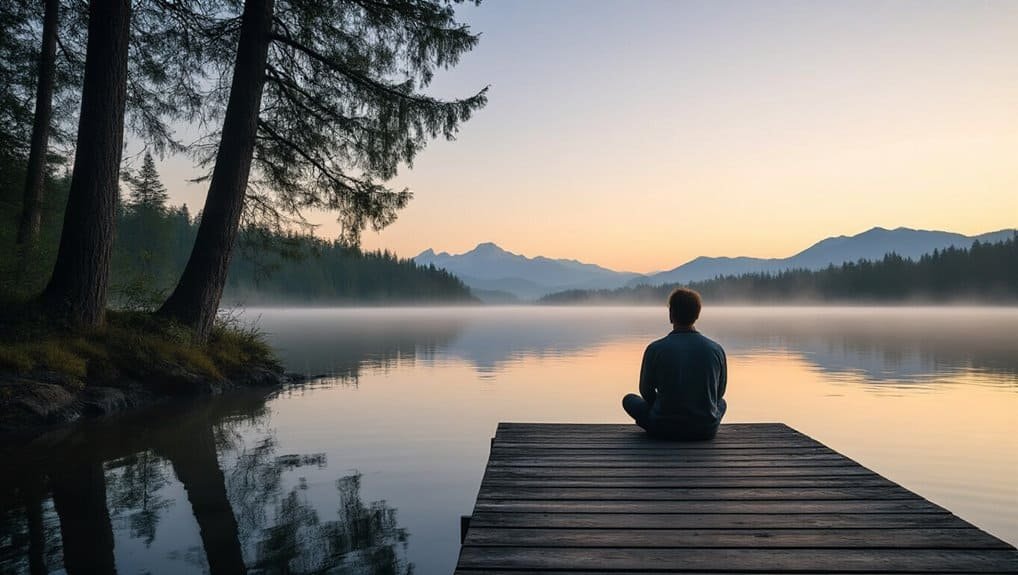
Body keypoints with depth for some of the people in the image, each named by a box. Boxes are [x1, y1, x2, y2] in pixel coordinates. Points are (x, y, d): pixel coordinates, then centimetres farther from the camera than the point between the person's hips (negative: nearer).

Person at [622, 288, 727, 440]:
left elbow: (646, 392, 2)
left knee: (629, 399, 23)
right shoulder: (716, 350, -5)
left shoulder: (655, 349, -11)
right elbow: (719, 393, 9)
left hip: (665, 429, -2)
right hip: (706, 430, 2)